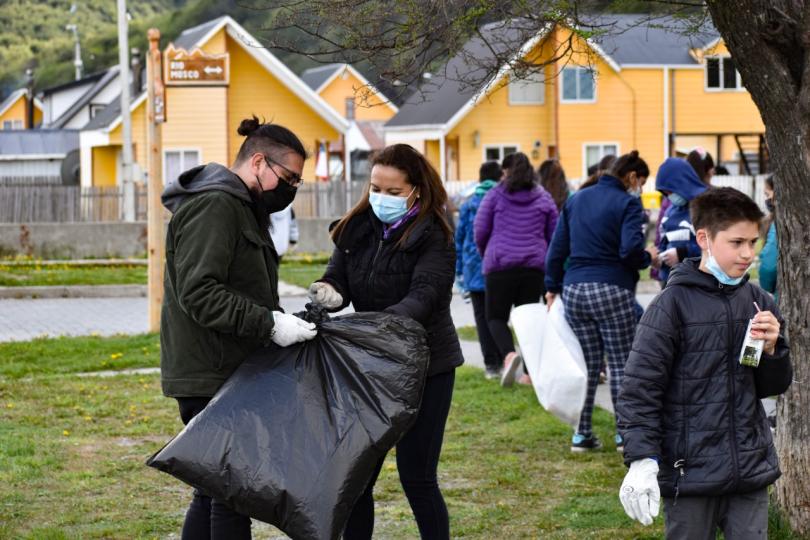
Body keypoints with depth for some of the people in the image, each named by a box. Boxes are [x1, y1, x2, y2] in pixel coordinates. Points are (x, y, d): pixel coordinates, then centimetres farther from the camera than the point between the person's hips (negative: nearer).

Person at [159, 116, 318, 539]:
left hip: (227, 373, 11)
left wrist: (282, 319, 7)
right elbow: (198, 292, -23)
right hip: (209, 376, -11)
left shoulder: (240, 208, 20)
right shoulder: (213, 207, -14)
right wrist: (270, 324, -25)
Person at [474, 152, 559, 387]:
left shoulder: (495, 195, 3)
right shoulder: (544, 198, 10)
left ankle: (508, 354, -24)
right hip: (534, 266, 3)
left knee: (496, 317, 4)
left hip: (500, 264, -3)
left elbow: (480, 230, 3)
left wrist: (485, 254, 21)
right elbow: (554, 235, 12)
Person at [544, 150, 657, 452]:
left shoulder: (576, 200, 14)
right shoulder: (628, 203, -5)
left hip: (573, 291, 6)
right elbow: (630, 249, -19)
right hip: (611, 290, -6)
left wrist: (553, 287, 17)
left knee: (588, 363, 12)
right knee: (621, 362, 5)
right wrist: (648, 258, 1)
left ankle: (581, 434, 12)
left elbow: (557, 248, 13)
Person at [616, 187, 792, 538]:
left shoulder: (758, 303, 7)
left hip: (751, 470, 5)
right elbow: (640, 388, -11)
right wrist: (642, 461, -17)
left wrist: (771, 348, -5)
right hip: (690, 472, -5)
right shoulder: (673, 305, -9)